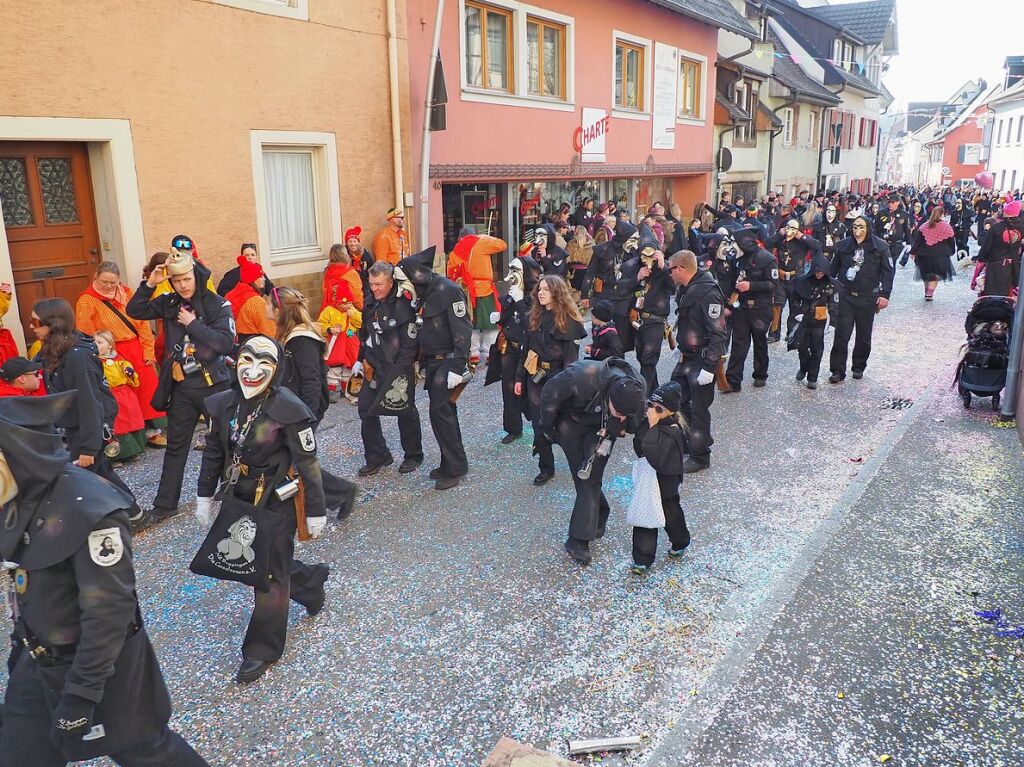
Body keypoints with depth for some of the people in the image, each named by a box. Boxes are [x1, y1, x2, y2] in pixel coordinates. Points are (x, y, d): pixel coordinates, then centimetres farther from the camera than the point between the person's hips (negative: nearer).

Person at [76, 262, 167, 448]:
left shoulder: (127, 293, 6)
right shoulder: (86, 301, -5)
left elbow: (142, 322, 5)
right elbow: (86, 336, -7)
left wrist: (148, 350, 0)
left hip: (138, 350, 4)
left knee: (150, 388, 6)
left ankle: (154, 429, 19)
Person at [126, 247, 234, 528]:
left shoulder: (218, 305, -11)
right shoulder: (168, 303, 3)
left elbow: (226, 342, -21)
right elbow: (133, 311, 2)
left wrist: (193, 324, -20)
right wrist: (149, 285, -9)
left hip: (213, 384, -4)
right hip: (181, 387, 4)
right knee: (175, 446, 12)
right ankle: (165, 504, 21)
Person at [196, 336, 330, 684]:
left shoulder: (289, 410, -21)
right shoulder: (224, 404, -3)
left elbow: (308, 464, -15)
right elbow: (214, 452, 10)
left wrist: (316, 511, -11)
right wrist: (204, 495, 14)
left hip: (276, 502, -6)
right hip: (238, 499, 7)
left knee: (269, 575, 4)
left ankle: (262, 650, 22)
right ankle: (310, 582, 45)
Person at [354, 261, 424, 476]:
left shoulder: (403, 307, -18)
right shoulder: (370, 302, 5)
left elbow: (410, 343, -20)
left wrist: (400, 372, -21)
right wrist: (361, 360, 15)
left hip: (398, 369, -7)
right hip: (373, 368, 7)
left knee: (405, 412, 7)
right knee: (365, 409, 6)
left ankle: (413, 455, 26)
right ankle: (377, 456, 19)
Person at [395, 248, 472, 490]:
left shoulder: (448, 291, -17)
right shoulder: (423, 294, 10)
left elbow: (462, 330, -20)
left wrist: (457, 367, -23)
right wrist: (423, 363, 17)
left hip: (448, 361, -9)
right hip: (432, 361, 9)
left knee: (440, 412, -9)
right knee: (443, 412, 12)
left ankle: (454, 468, 1)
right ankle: (451, 463, 22)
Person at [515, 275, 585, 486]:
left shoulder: (568, 321, -10)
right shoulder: (534, 317, 8)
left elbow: (571, 357, -13)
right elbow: (525, 350, 12)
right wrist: (519, 378, 10)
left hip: (557, 378, -5)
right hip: (535, 377, 5)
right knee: (539, 424, 6)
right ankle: (546, 468, 18)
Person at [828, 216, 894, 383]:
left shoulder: (879, 246, -4)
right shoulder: (844, 245, 2)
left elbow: (888, 271, -3)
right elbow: (833, 268, 10)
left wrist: (884, 294, -9)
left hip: (868, 298, -1)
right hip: (845, 296, 1)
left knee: (864, 336, 11)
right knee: (842, 334, -4)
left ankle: (859, 367, 27)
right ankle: (838, 370, 2)